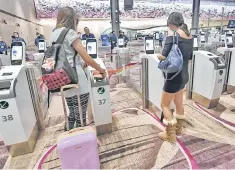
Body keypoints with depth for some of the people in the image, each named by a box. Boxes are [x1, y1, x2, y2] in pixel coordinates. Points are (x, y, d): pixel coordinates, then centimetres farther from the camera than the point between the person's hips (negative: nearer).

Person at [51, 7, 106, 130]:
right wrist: (101, 70, 0)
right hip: (77, 82, -8)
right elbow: (87, 59, -14)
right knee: (80, 118, 6)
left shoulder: (54, 34, 13)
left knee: (72, 115, 21)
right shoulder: (70, 33, -9)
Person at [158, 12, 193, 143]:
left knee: (165, 105, 7)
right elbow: (189, 57, 15)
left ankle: (170, 135, 20)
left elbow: (164, 57, -21)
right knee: (178, 102, 22)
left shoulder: (173, 36, -16)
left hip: (174, 76, -8)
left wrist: (159, 56, -1)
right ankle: (178, 129, 41)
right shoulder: (189, 36, 8)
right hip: (184, 75, 8)